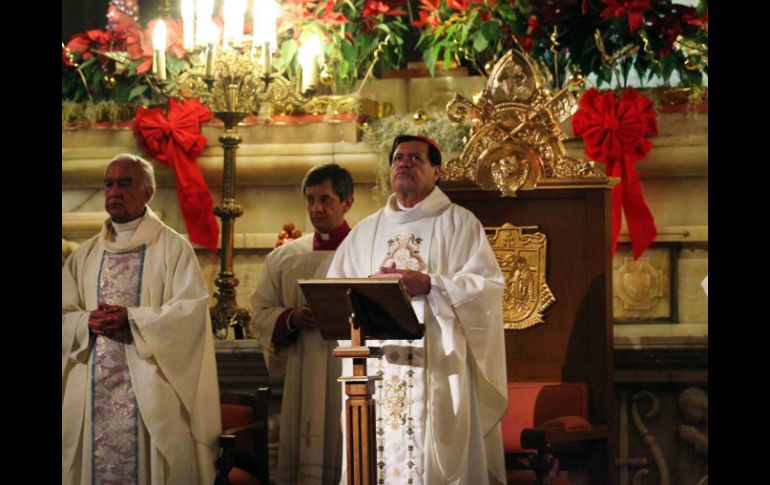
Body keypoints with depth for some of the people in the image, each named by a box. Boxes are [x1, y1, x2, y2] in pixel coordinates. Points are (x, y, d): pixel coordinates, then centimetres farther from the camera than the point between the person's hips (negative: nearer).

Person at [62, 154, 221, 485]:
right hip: (91, 391, 4)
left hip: (149, 388, -4)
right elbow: (64, 314, 11)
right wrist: (88, 321, -11)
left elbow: (191, 308, -9)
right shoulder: (85, 255, 16)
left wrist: (131, 318, -17)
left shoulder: (172, 248, 2)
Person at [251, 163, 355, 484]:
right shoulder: (284, 258, 13)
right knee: (305, 458, 0)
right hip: (302, 382, 3)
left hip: (354, 374, -2)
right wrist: (292, 319, -8)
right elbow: (261, 314, 11)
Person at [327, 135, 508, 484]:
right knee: (376, 452, -3)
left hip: (437, 368, -3)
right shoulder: (364, 232, 20)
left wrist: (429, 284, -16)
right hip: (375, 367, 4)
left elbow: (486, 285, -5)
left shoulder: (459, 224, 8)